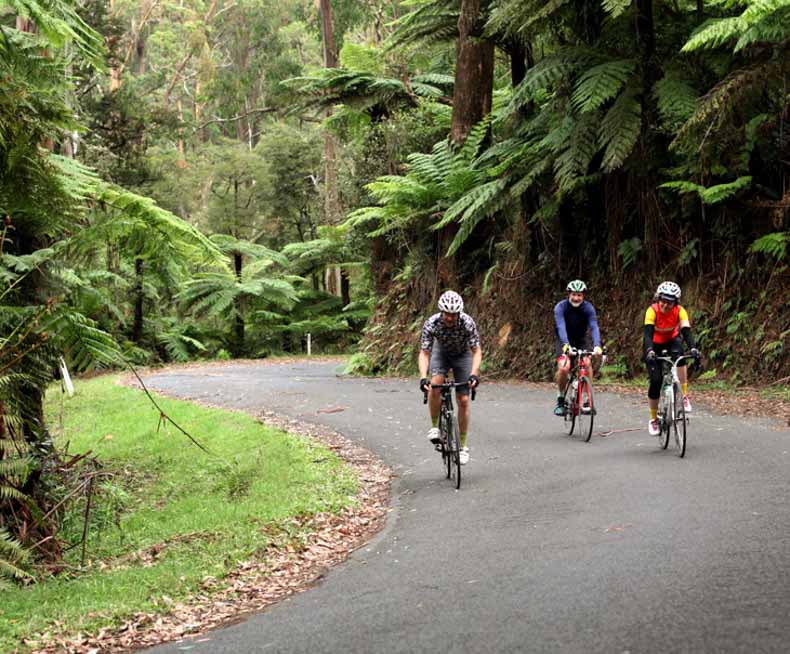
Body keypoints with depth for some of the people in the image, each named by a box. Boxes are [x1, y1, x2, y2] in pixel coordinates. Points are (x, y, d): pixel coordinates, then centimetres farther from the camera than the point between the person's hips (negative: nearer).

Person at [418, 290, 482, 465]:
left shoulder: (467, 323, -32)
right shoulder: (431, 324, -31)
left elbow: (477, 351, -27)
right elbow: (424, 353, -29)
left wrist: (474, 374, -42)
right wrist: (423, 377, -44)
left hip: (462, 355, 0)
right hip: (441, 353, 0)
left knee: (463, 400, -7)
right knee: (435, 385, -30)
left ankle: (463, 446, 6)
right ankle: (435, 426, -12)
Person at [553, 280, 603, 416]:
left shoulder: (588, 308, -19)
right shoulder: (560, 307, -23)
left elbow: (594, 327, -31)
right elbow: (561, 327, -37)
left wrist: (597, 345, -49)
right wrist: (566, 345, -54)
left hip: (581, 341, 2)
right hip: (564, 342, -2)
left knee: (587, 363, -25)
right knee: (564, 368, -25)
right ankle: (560, 401, -6)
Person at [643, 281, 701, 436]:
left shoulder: (680, 311, -24)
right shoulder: (652, 311, -29)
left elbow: (687, 331, -34)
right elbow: (648, 333, -40)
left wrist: (693, 348, -53)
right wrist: (649, 351, -58)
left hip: (672, 340, 1)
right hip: (655, 345, -1)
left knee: (678, 354, -36)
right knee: (655, 382, -11)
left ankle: (684, 395, -28)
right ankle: (653, 419, 7)